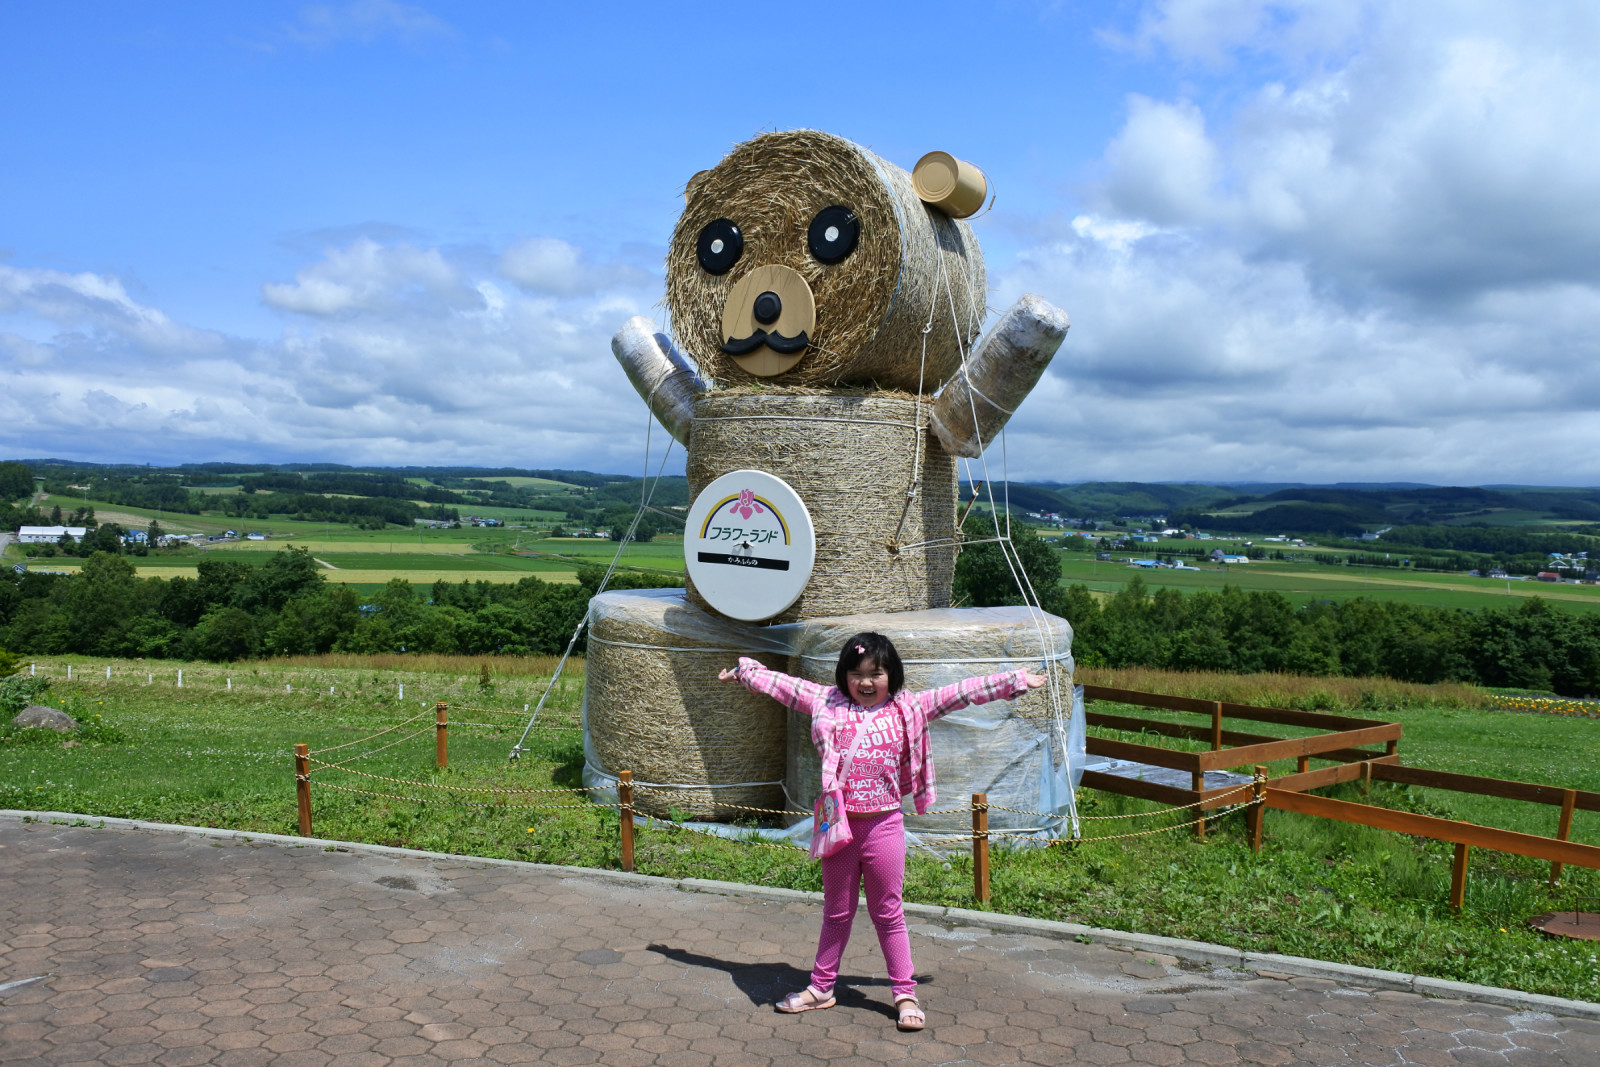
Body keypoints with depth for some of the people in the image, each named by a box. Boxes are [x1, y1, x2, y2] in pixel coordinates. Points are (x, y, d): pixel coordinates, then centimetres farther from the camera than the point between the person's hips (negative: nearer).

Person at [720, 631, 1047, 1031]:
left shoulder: (907, 710, 0)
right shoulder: (828, 703, 2)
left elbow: (960, 693, -1)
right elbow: (781, 684, 12)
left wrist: (1015, 681, 1)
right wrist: (743, 671, 18)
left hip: (883, 824, -1)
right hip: (839, 822, 1)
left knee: (888, 913, 9)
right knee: (836, 911, 16)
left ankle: (905, 993, 20)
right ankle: (821, 987, 29)